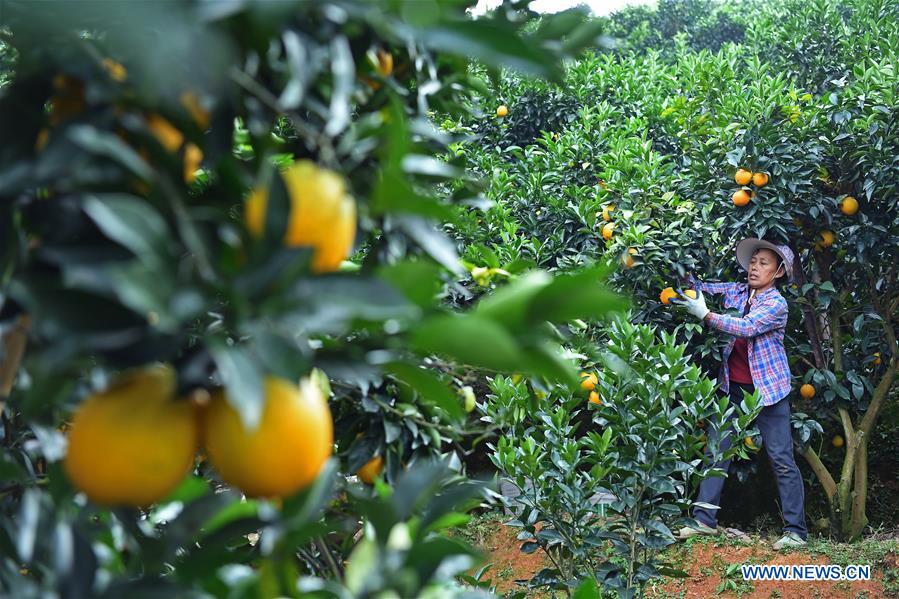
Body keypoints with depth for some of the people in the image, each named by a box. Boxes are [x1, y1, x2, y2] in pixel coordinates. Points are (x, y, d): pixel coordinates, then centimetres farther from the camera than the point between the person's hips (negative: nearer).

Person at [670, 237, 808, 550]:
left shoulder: (776, 304, -12)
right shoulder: (736, 291, 7)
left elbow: (746, 327, -24)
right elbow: (700, 287, 11)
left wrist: (705, 314, -28)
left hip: (768, 387, -6)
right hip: (732, 386, 6)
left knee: (781, 459, -3)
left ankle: (796, 531, 1)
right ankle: (705, 519, 9)